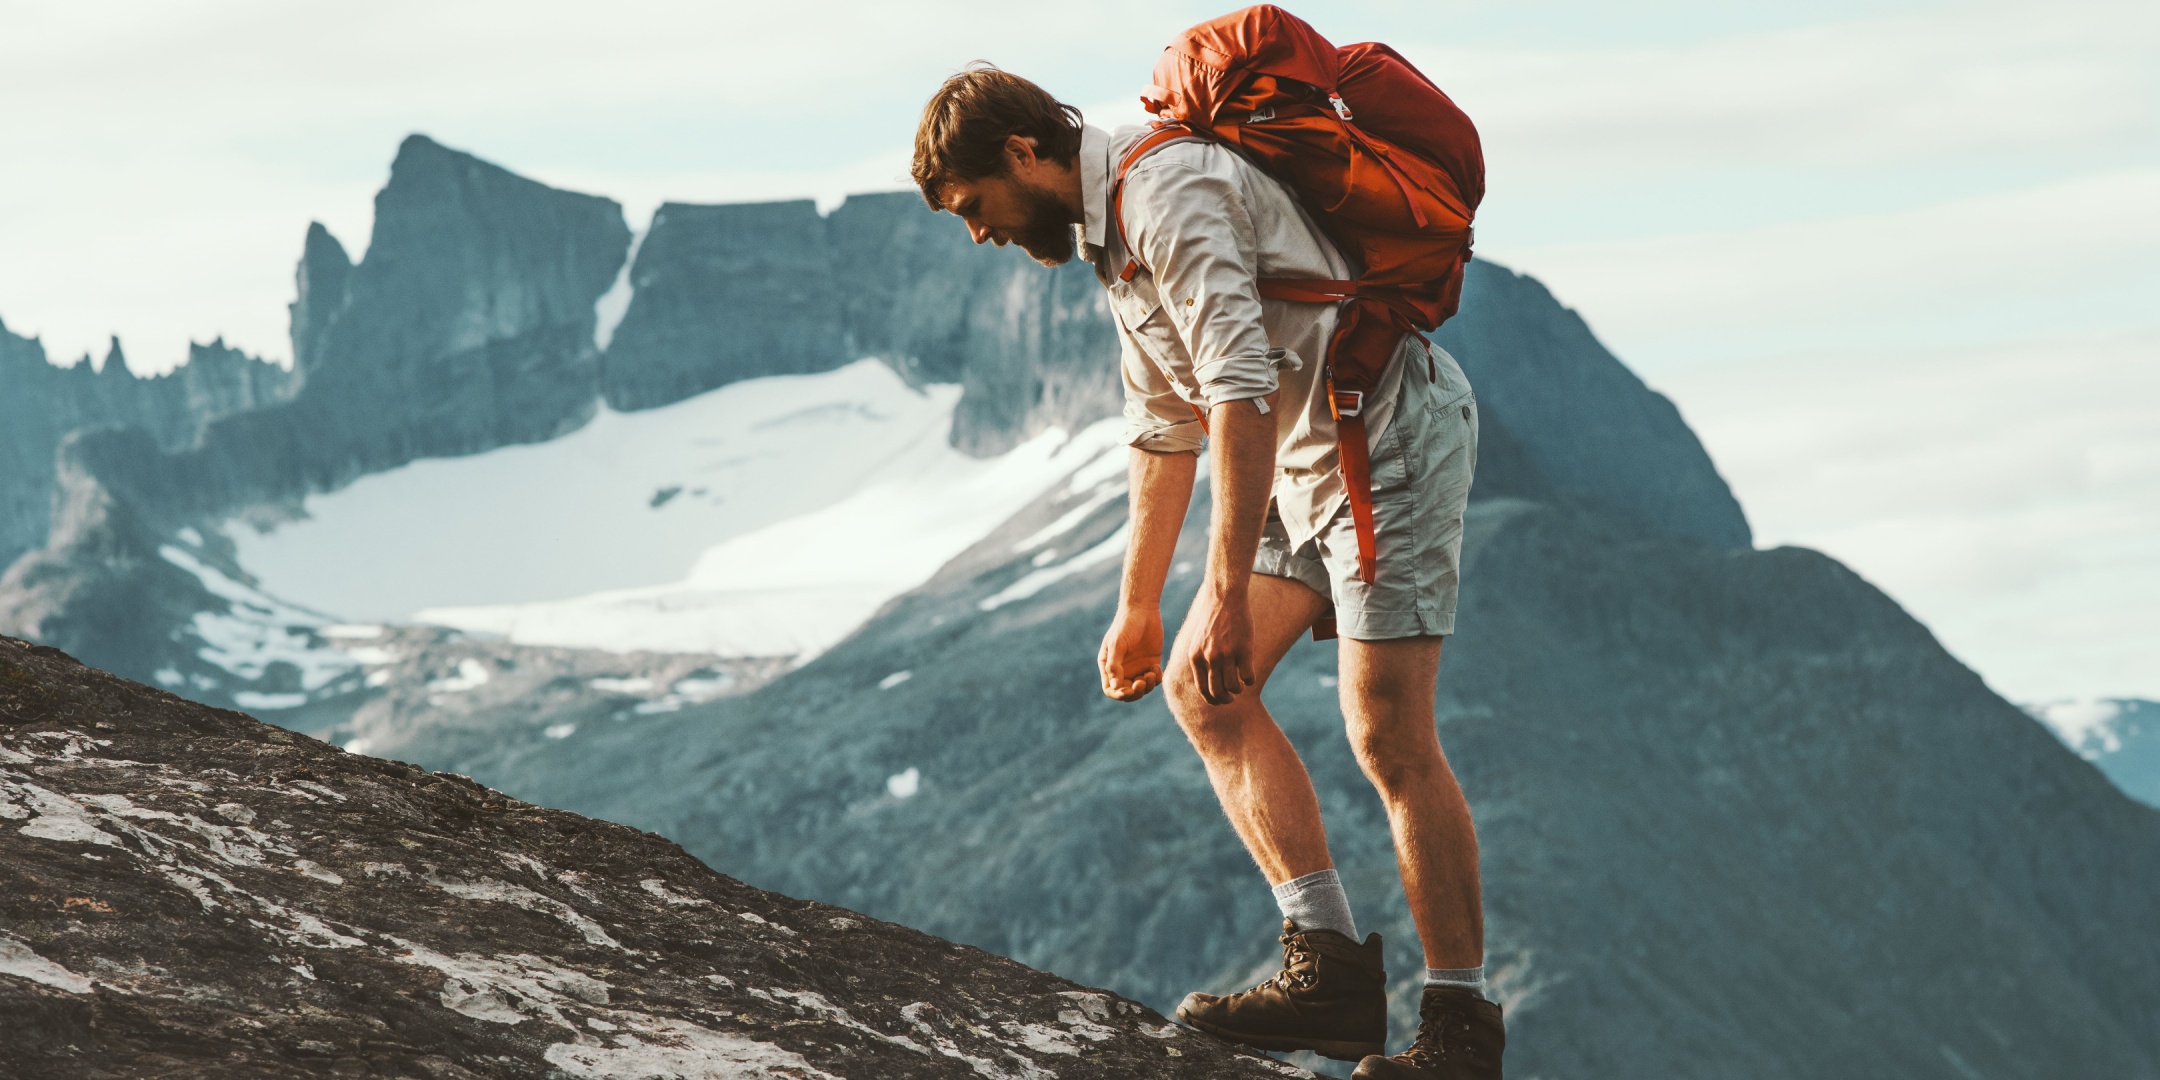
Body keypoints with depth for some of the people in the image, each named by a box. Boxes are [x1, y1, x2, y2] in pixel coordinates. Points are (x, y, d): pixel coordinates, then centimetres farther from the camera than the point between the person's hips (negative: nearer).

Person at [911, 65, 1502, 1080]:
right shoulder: (1112, 232, 14)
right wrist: (1137, 605, 30)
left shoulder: (1168, 194, -20)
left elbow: (1243, 392, -29)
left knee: (1388, 735, -14)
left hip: (1390, 434, -10)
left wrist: (1229, 595, -32)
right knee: (1198, 685, 2)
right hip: (1309, 458, 10)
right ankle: (1330, 961, -3)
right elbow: (1165, 428, 25)